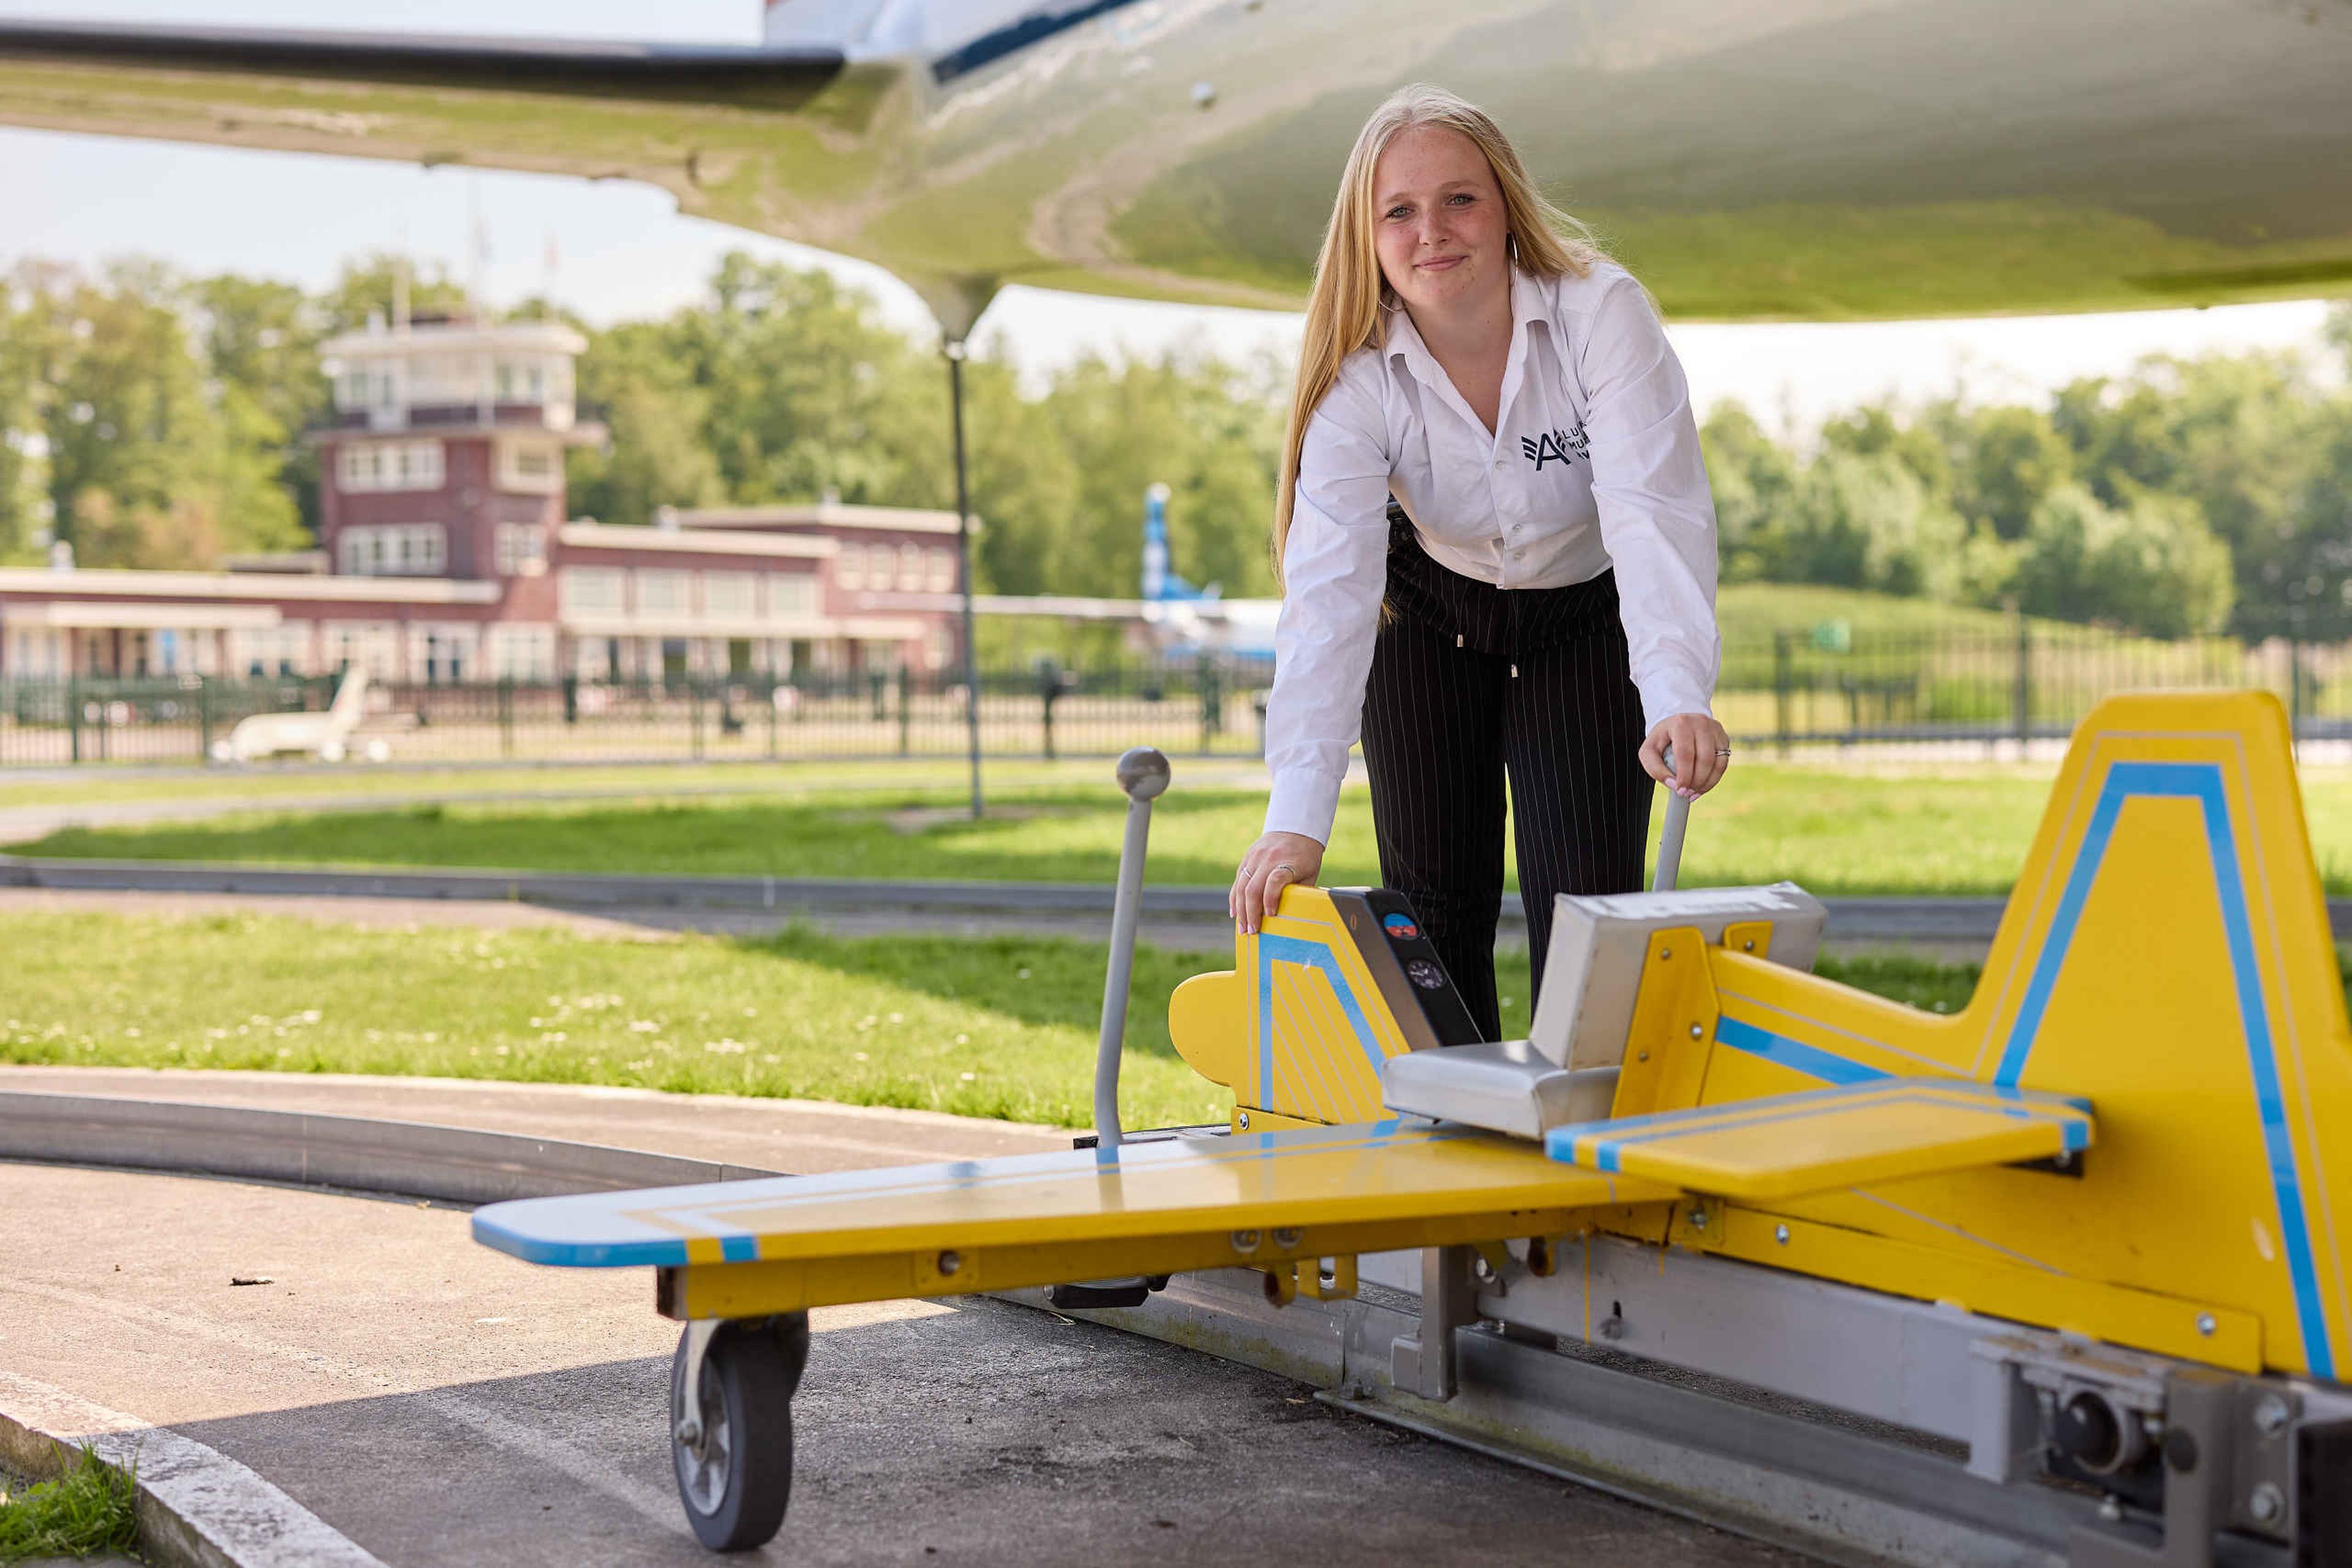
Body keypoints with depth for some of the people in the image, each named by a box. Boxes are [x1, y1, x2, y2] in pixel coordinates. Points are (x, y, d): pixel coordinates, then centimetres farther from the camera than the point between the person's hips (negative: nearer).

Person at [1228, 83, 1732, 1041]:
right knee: (1434, 907, 2)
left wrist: (1677, 701, -56)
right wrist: (1297, 818, -44)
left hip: (1586, 618, -1)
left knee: (1587, 911, -10)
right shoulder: (1358, 374, -22)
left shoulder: (1601, 313, -27)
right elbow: (1330, 589, -33)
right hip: (1430, 617, 1)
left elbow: (1654, 514, -38)